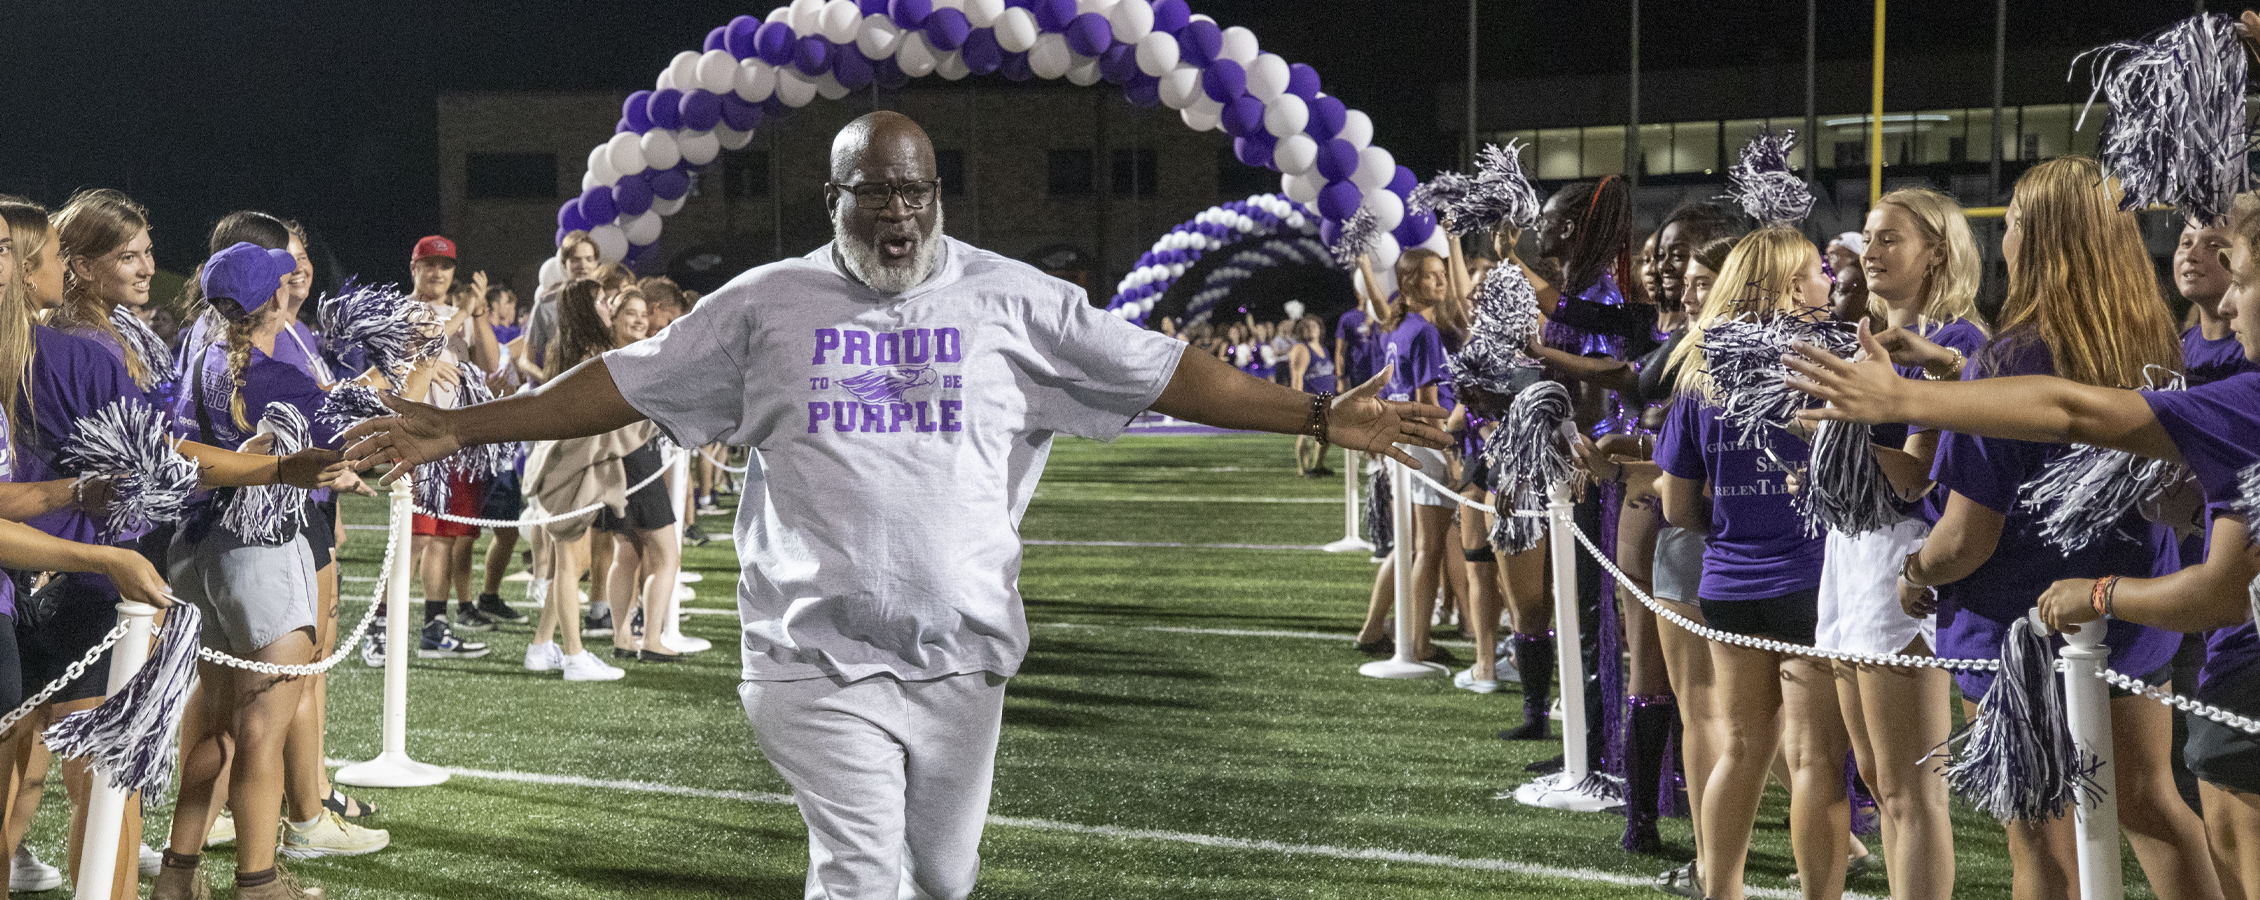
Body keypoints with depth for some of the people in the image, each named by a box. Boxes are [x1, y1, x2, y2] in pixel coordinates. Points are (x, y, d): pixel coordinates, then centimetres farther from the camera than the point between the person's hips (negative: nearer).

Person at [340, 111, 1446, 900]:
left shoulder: (1014, 301, 3)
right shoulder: (767, 303, 3)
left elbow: (1164, 373, 2)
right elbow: (621, 382, 6)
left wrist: (1322, 415, -5)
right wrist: (460, 428, 1)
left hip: (962, 655, 2)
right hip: (822, 656, -2)